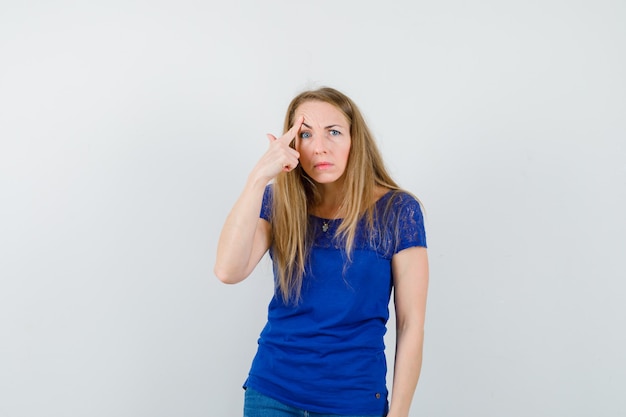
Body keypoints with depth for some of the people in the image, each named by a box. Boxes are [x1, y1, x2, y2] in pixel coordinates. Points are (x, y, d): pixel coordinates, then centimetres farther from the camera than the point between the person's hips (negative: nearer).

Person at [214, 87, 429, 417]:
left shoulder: (396, 210, -9)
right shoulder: (278, 202, -2)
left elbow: (411, 324, -7)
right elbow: (228, 272, -18)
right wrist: (258, 177, -23)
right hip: (271, 390, 2)